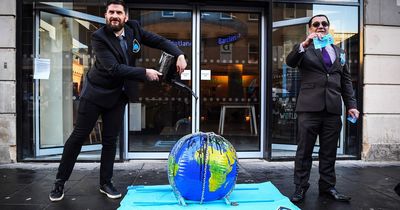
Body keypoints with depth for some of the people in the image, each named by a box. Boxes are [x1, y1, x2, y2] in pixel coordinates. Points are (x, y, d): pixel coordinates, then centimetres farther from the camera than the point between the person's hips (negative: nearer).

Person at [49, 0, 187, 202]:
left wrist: (179, 55, -17)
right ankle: (60, 181, 21)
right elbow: (113, 68, -28)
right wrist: (145, 73, -27)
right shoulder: (99, 37, -19)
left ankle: (105, 183, 23)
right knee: (79, 136, 4)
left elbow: (160, 41, 0)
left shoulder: (134, 28, -5)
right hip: (96, 92, -4)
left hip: (118, 95, 4)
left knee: (111, 140, 8)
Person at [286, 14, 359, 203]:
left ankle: (327, 186, 24)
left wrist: (351, 105, 8)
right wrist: (305, 44, -29)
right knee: (304, 151, 2)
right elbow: (290, 62, -15)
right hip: (309, 107, -4)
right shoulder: (304, 50, 6)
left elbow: (346, 81, 17)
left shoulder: (339, 52, 19)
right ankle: (300, 187, 12)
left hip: (333, 109, 4)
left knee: (329, 152, 10)